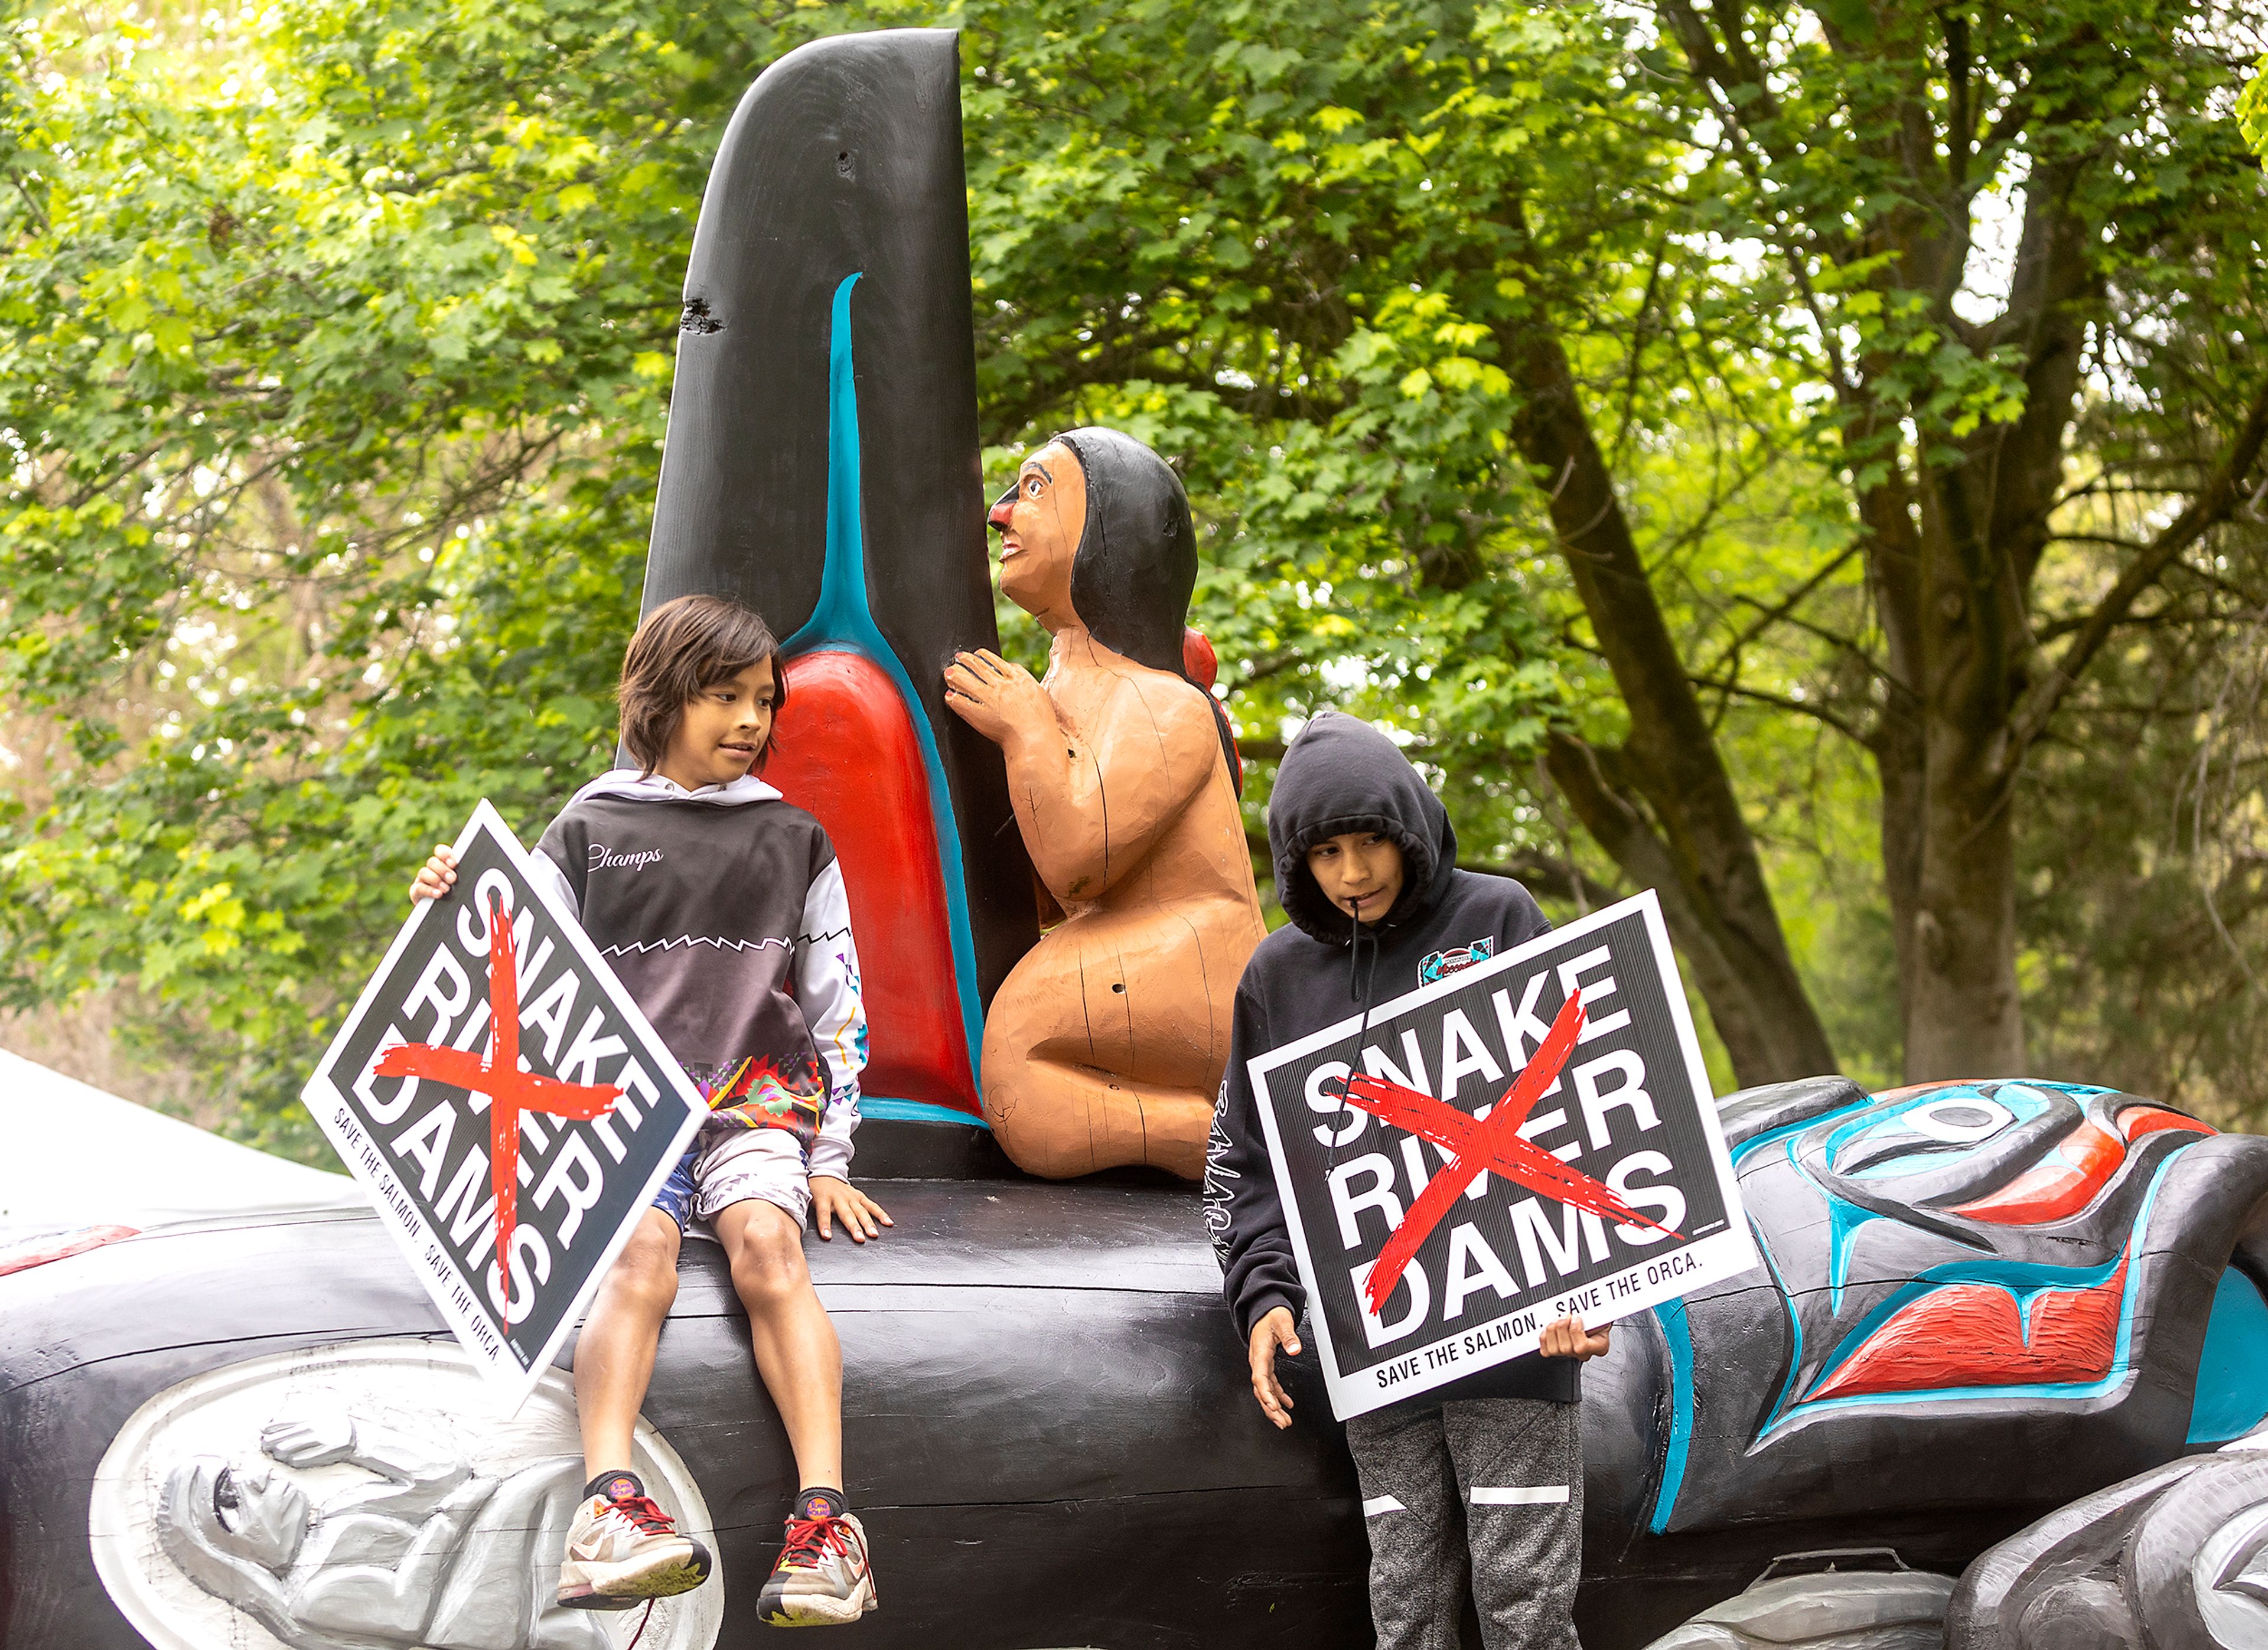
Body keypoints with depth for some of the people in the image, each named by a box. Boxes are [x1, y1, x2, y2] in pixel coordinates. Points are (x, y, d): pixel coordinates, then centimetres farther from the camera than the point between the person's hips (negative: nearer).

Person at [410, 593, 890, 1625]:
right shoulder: (587, 834, 12)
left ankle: (824, 1519, -40)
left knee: (766, 1241, -29)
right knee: (642, 1249, -30)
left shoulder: (794, 842, 16)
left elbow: (837, 1007, 16)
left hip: (753, 1091, 1)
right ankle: (608, 1508, -46)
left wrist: (829, 1160, 8)